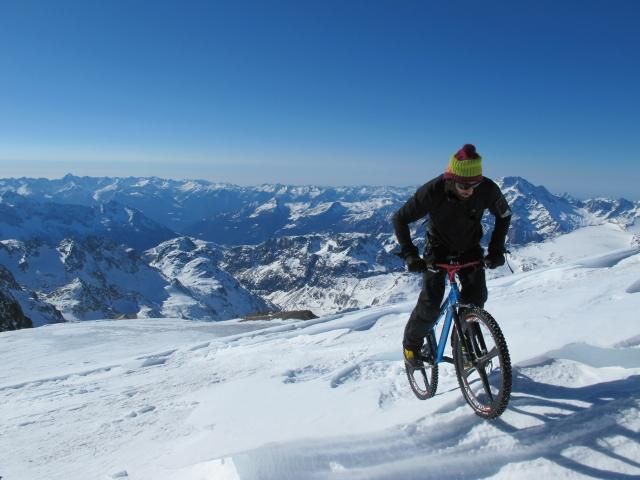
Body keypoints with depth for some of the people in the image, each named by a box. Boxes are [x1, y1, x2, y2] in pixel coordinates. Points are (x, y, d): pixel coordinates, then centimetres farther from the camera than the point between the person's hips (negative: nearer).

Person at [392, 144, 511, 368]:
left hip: (470, 248, 3)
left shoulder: (488, 189, -25)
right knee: (431, 302, -14)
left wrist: (496, 249, -11)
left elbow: (504, 215, -3)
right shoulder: (432, 191, -32)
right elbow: (400, 219, -21)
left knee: (476, 297, -12)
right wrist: (409, 255, -28)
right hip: (438, 248, -3)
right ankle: (411, 344, 11)